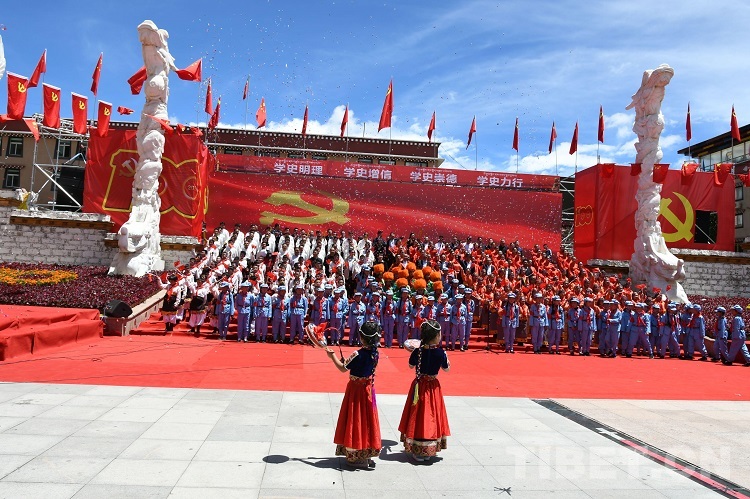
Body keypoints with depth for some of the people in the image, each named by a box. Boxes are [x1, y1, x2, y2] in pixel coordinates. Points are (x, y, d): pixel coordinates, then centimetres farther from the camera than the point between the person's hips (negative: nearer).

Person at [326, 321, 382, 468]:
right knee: (365, 420, 16)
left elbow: (343, 368, -17)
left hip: (356, 390, -7)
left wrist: (332, 356, -5)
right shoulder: (374, 353, -3)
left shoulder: (358, 354, -25)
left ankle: (358, 457, 13)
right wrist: (346, 361, 5)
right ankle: (366, 454, 27)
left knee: (356, 419, 5)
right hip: (368, 388, 7)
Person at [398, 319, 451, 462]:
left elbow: (411, 366, 4)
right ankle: (429, 451, 20)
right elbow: (446, 369, 2)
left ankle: (417, 451, 14)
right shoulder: (440, 353, -14)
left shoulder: (417, 351, -12)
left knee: (418, 415, 10)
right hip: (433, 387, 0)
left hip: (419, 386, 0)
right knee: (431, 416, 11)